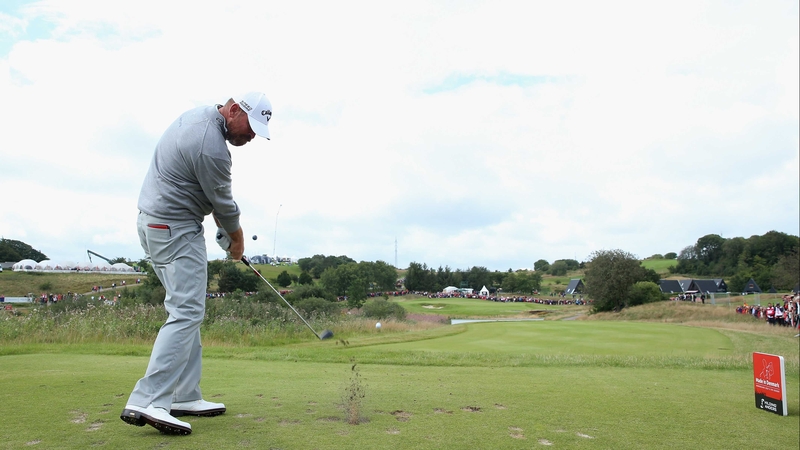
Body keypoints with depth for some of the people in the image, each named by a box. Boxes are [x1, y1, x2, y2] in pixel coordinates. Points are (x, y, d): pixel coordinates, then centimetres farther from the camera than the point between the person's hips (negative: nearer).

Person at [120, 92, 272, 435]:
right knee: (186, 312, -12)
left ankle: (185, 397, 13)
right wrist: (236, 237, 7)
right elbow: (223, 202, -10)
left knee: (186, 311, 10)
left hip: (154, 223, 11)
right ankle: (147, 402, -15)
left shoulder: (196, 116, 10)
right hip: (175, 230, -11)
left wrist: (223, 224, 17)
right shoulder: (211, 146, -22)